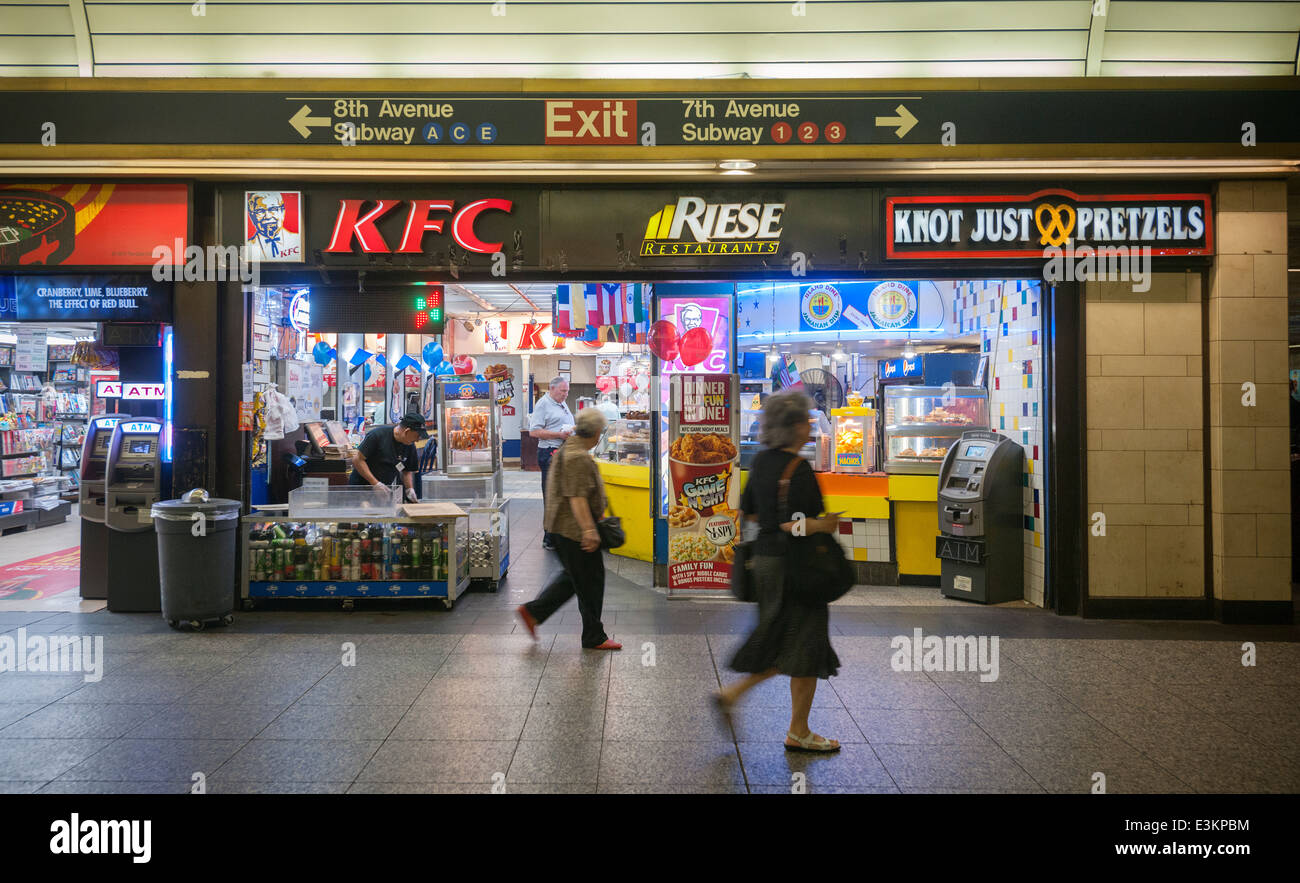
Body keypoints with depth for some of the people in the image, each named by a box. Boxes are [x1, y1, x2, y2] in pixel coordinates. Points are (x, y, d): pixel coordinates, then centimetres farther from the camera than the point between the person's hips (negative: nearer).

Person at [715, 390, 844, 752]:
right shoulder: (798, 469, -19)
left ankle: (731, 693, 19)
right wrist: (825, 525, -12)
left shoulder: (761, 460, 8)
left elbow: (747, 510, 16)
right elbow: (792, 526, -24)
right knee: (805, 645, 5)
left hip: (764, 556, 9)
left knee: (780, 644, 21)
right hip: (793, 563, -9)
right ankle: (798, 733, 16)